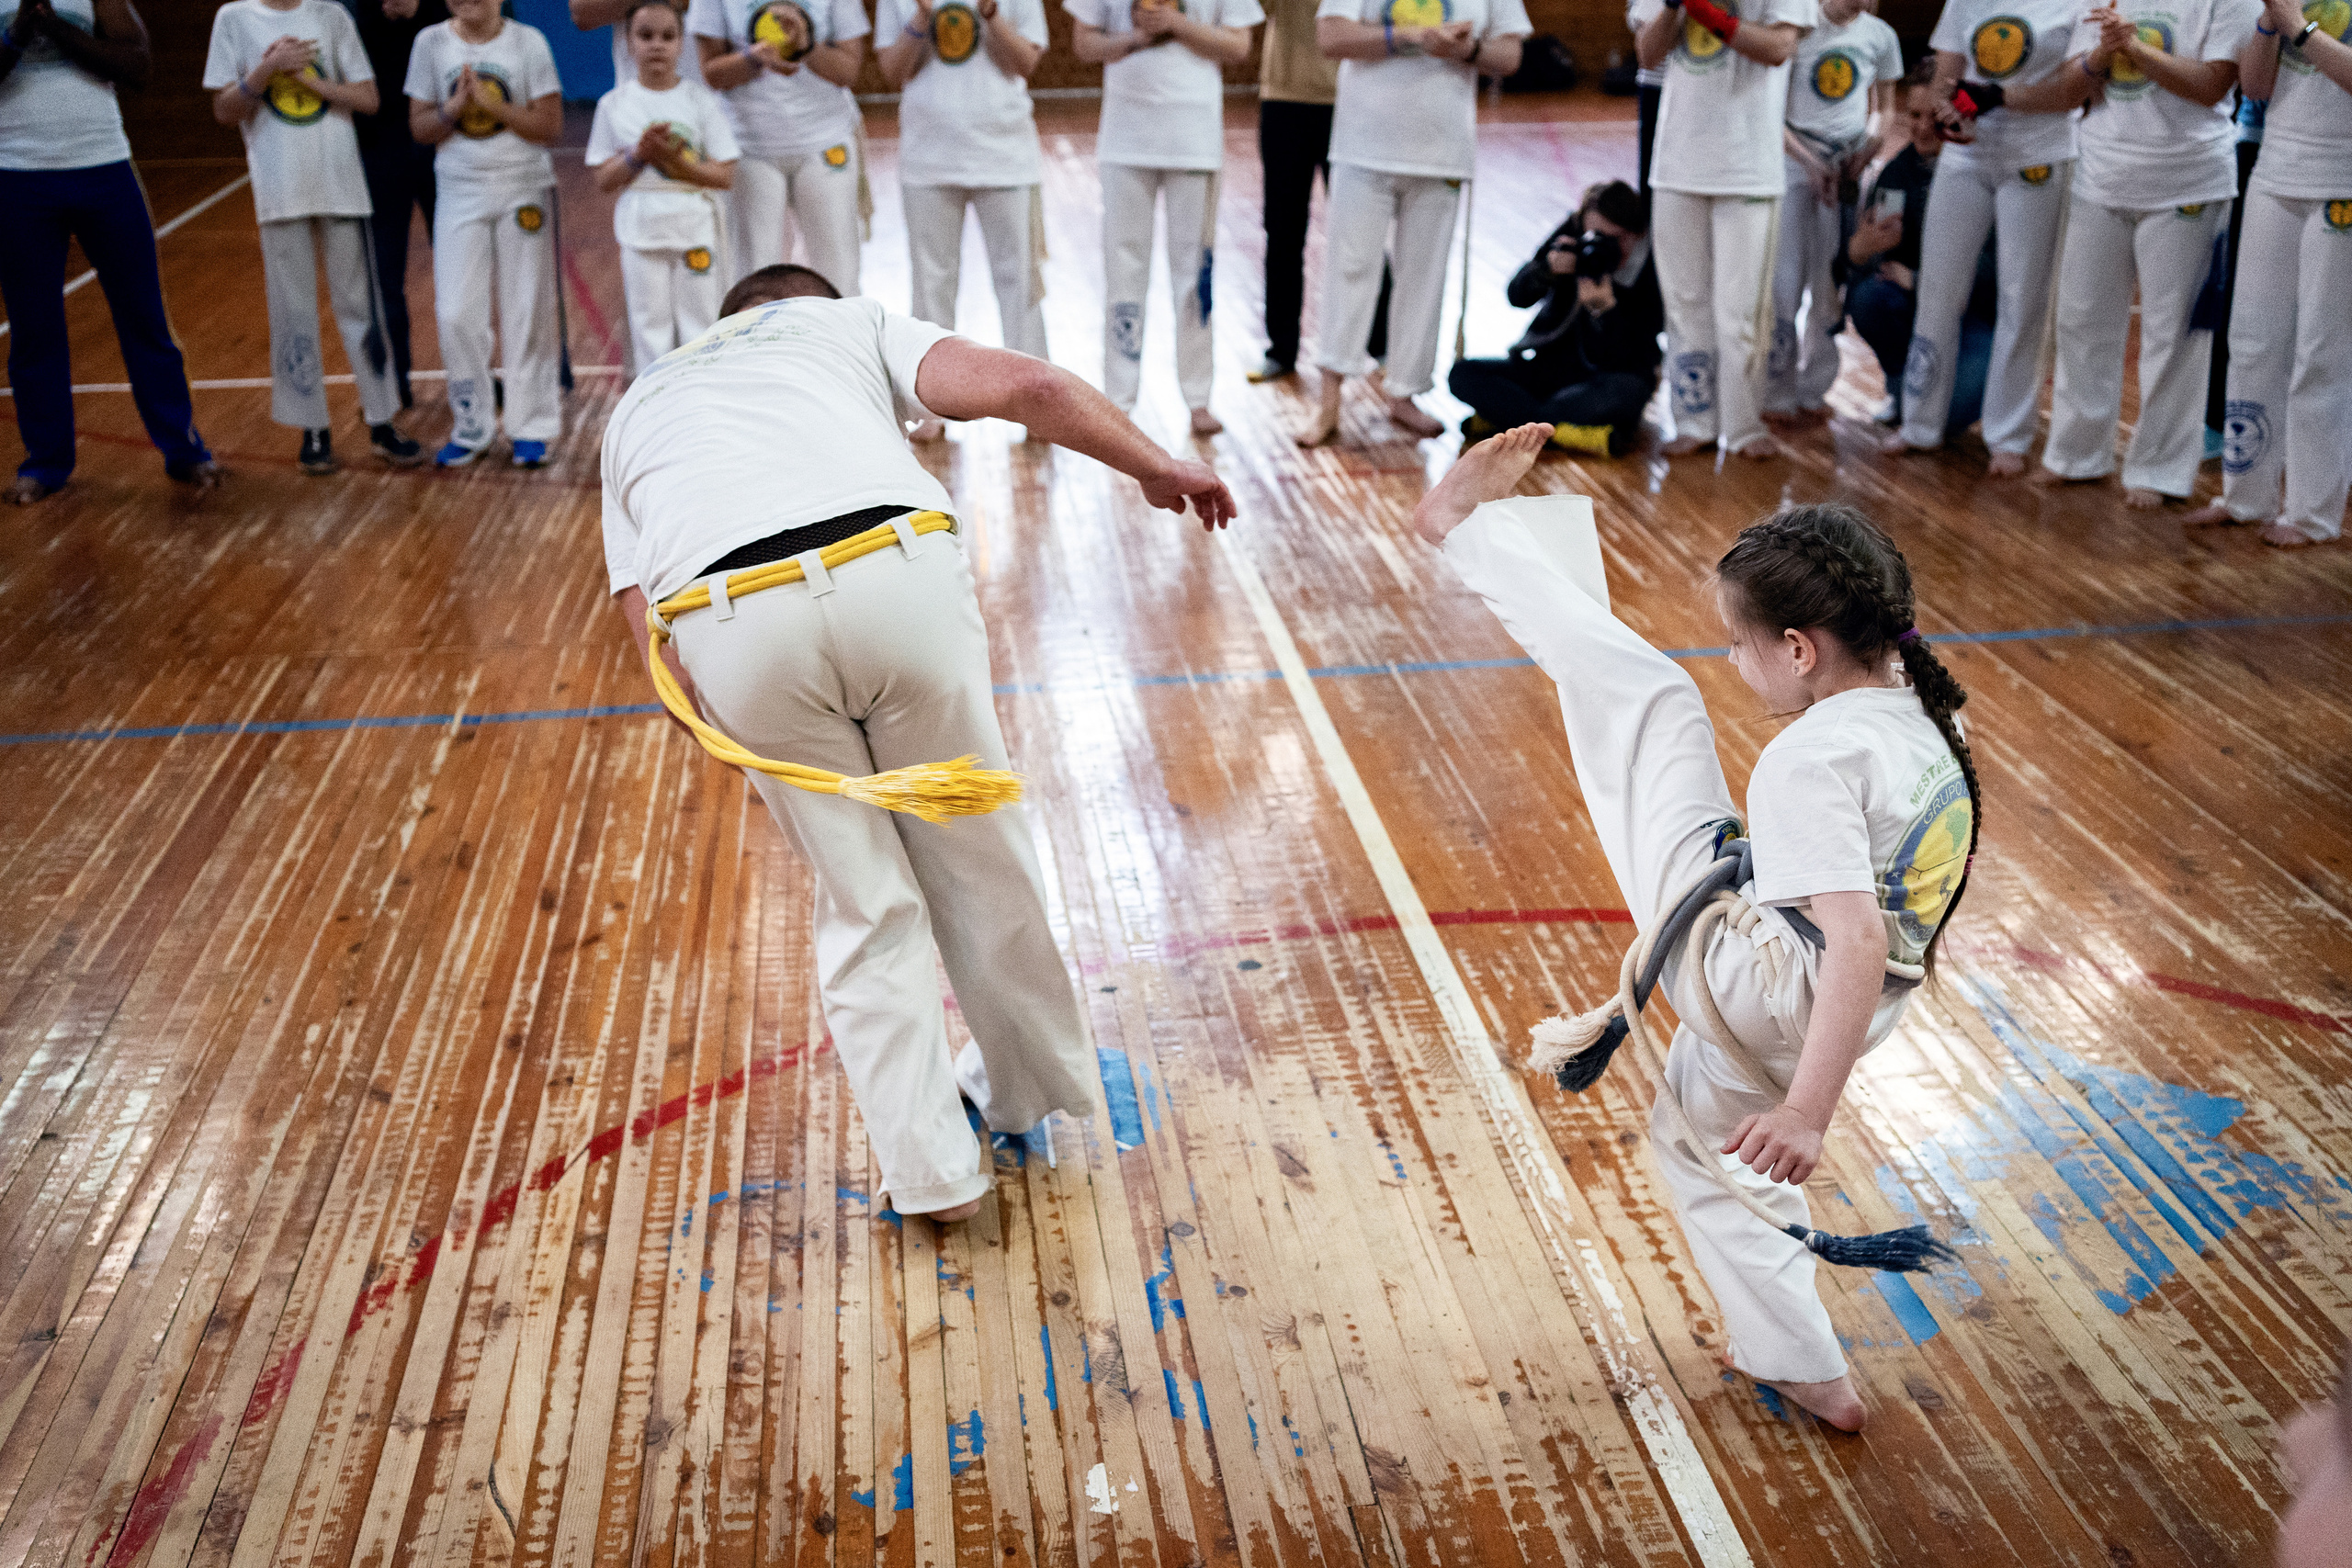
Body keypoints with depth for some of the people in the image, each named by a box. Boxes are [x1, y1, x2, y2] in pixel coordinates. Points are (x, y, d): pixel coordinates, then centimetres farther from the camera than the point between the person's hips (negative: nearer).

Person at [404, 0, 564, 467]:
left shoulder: (528, 42, -4)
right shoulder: (431, 43, 1)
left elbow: (550, 126, -8)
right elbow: (419, 128, 2)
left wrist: (492, 103, -19)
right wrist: (455, 107, -16)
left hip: (524, 191, -1)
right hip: (460, 193, 2)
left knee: (528, 312, 2)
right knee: (457, 315, -2)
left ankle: (531, 427, 12)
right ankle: (471, 427, 11)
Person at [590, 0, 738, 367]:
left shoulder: (701, 99, 0)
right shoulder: (614, 104, 4)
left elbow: (724, 175, -5)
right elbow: (603, 179, 3)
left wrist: (673, 160, -18)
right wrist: (638, 154, -14)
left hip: (694, 224, -1)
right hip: (640, 227, 1)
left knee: (698, 319, 5)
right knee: (649, 322, 5)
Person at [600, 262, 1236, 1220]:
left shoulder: (634, 408, 36)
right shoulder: (848, 321, 31)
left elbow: (658, 643, 21)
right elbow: (1025, 386, 12)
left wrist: (745, 740, 23)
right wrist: (1156, 468, 21)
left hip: (726, 621, 2)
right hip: (895, 566, -1)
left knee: (863, 899, 19)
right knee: (976, 855, 20)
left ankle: (930, 1168, 24)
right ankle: (1031, 1088, 39)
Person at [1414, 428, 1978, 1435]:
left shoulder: (1812, 760, -24)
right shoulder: (1923, 725, 5)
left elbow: (1860, 941, -32)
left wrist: (1809, 1109, -31)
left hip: (1740, 972, -8)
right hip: (1797, 1027, 9)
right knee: (1706, 1143, 37)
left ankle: (1465, 524, 7)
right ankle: (1803, 1371, 44)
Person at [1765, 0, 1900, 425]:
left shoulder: (1880, 35, 4)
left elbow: (1885, 110, 14)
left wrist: (1868, 150, -6)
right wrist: (1810, 163, -14)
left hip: (1849, 165, 3)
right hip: (1795, 158, -3)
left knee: (1831, 282, 5)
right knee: (1786, 278, -7)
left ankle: (1814, 391, 15)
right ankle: (1777, 394, 2)